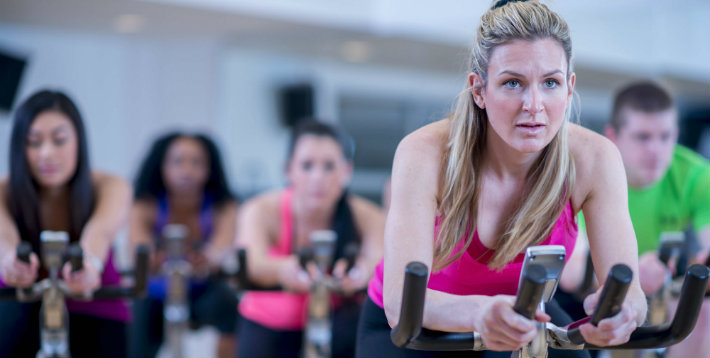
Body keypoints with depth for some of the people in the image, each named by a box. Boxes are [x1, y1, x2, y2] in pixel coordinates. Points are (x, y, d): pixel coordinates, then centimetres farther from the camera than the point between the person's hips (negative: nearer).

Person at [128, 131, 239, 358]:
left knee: (231, 309, -32)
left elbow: (223, 244, -42)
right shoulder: (146, 206, -20)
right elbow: (138, 239, -42)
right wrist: (153, 260, -66)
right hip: (155, 296, 1)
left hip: (203, 291, -1)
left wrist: (209, 259, -66)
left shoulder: (223, 207, -21)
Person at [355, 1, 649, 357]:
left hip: (523, 318, 2)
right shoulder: (427, 154, -29)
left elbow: (628, 288, -26)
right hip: (420, 327, -2)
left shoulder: (593, 159, -22)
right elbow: (400, 300, -39)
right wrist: (479, 312, -60)